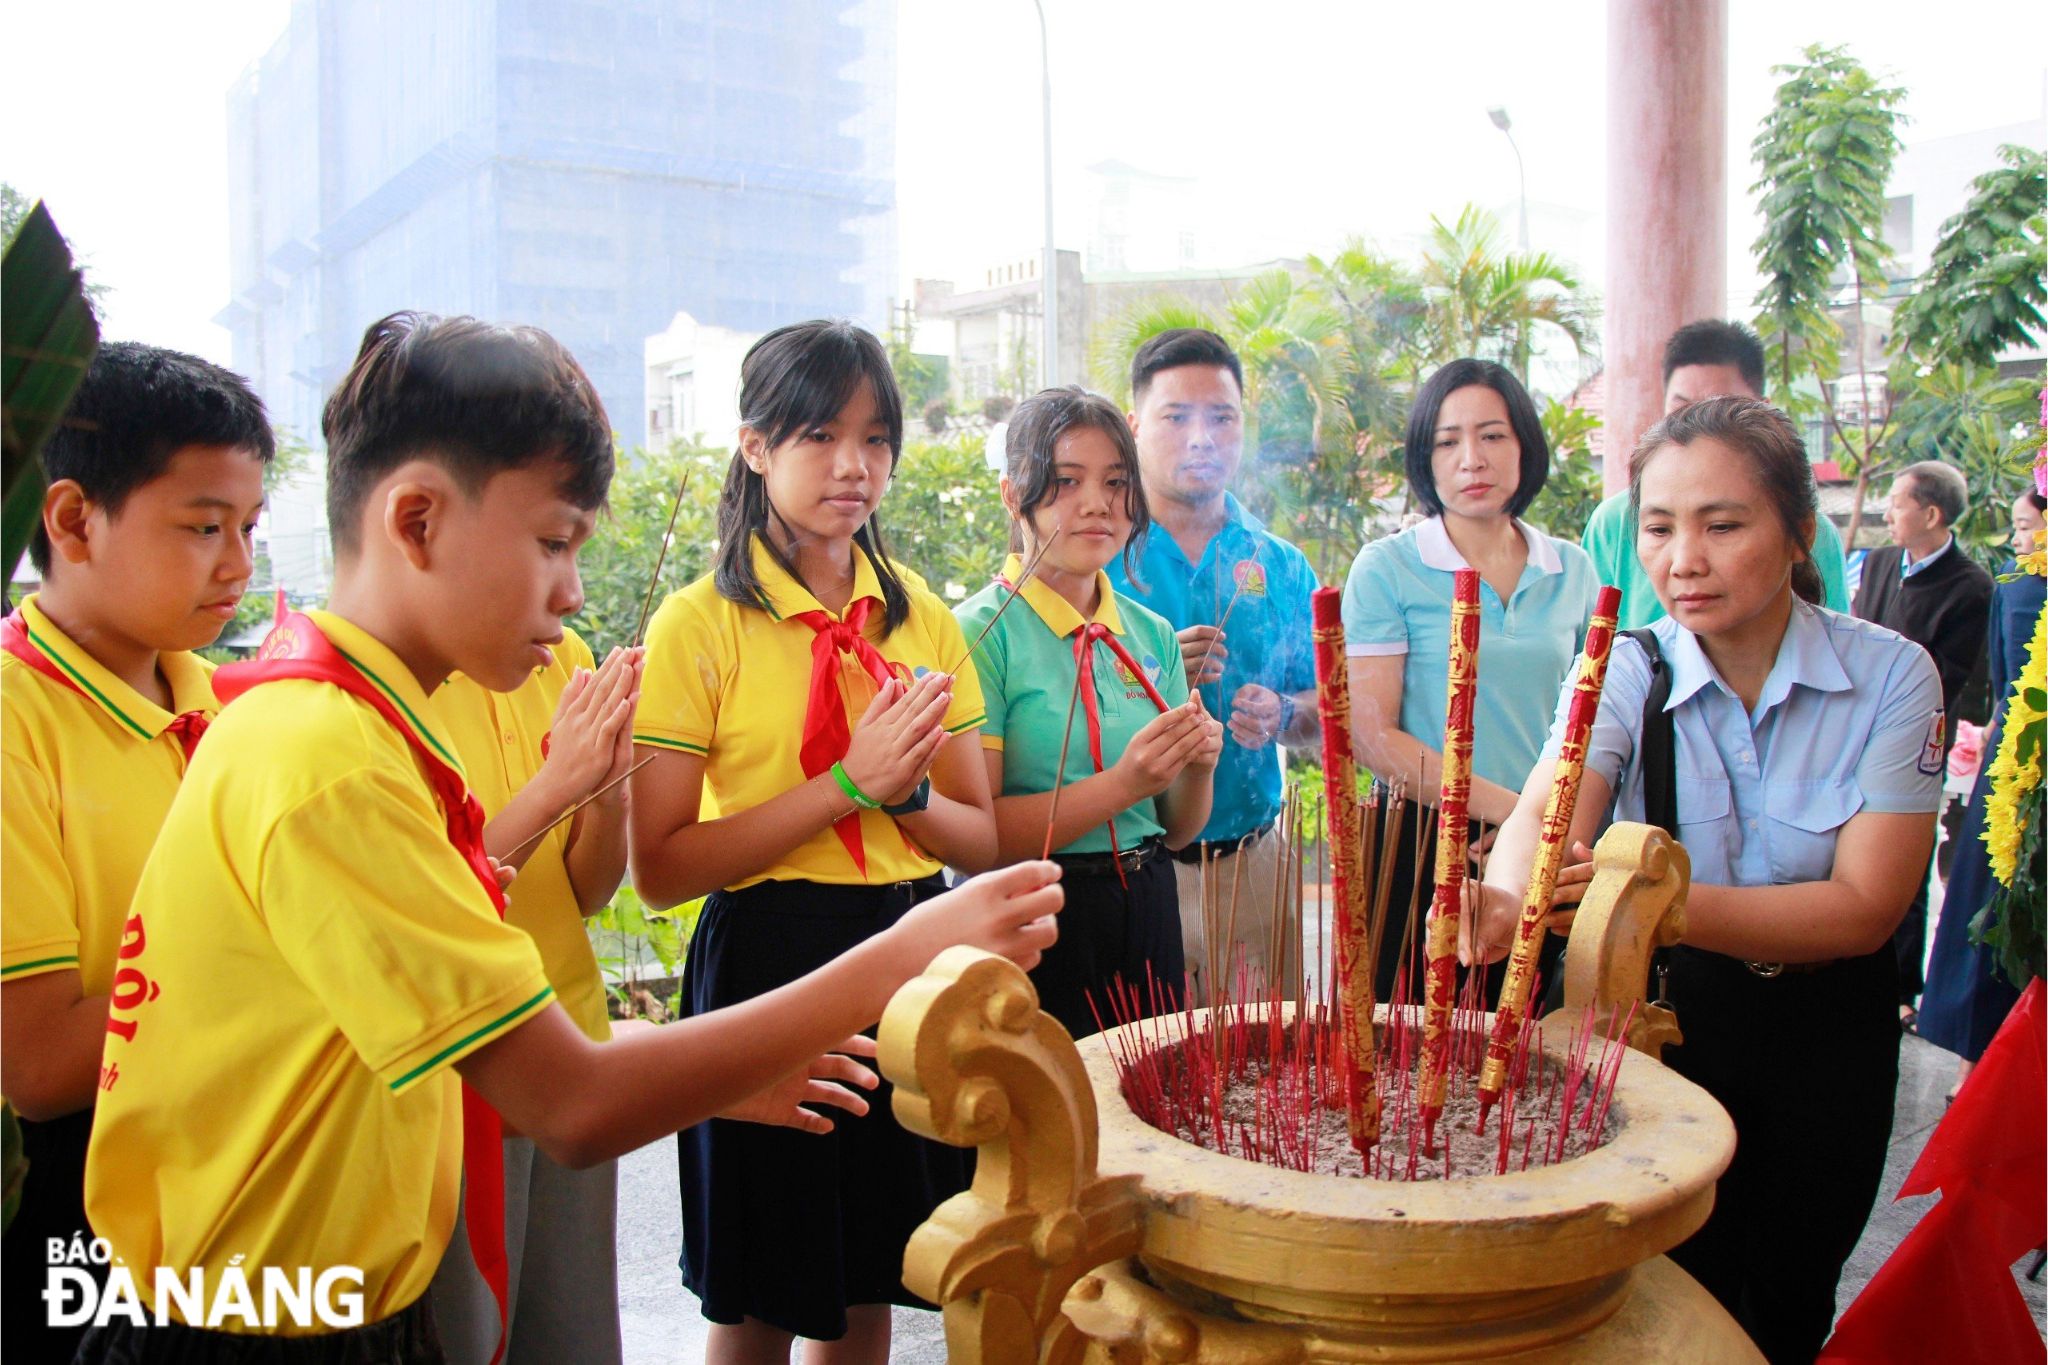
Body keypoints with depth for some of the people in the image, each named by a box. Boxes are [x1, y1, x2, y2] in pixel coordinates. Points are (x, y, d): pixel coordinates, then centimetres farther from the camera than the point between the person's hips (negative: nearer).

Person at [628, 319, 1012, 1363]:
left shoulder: (921, 618, 5)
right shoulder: (700, 624, -8)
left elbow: (980, 839, 7)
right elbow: (660, 868, -14)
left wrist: (905, 792, -14)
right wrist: (844, 784, -20)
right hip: (766, 961, -4)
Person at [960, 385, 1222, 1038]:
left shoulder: (1153, 635, 7)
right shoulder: (983, 631, -11)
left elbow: (1176, 830, 11)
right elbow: (974, 836, -16)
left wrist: (1198, 765, -8)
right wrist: (1122, 785, -22)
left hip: (1147, 914, 5)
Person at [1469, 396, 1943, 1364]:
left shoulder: (1890, 675, -13)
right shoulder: (1627, 670, -11)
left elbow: (1865, 907, -21)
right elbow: (1545, 818, -28)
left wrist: (1669, 903, -38)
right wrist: (1505, 898, -52)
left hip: (1827, 1037, 0)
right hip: (1668, 1016, 0)